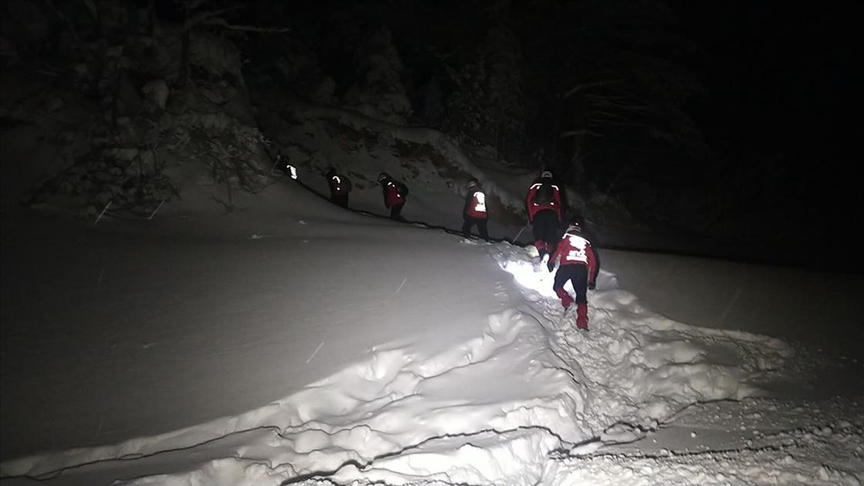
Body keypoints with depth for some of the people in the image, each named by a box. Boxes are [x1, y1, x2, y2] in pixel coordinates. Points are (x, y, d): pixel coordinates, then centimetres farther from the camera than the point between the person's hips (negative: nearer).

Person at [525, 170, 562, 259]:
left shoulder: (536, 185, 23)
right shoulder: (555, 187, 24)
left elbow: (528, 201, 13)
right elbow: (559, 203, 14)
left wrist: (530, 217, 14)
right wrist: (559, 219, 14)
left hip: (538, 212, -1)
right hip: (552, 212, 1)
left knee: (538, 234, -9)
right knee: (551, 235, 2)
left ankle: (541, 250, -34)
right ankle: (550, 251, -17)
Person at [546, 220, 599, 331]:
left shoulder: (567, 237, 16)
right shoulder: (586, 242, 25)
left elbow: (558, 249, -2)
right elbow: (593, 262, 22)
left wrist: (551, 262, 2)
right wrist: (592, 280, 24)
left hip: (567, 266, -3)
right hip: (582, 269, 3)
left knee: (557, 286, 18)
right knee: (581, 296, 7)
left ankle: (567, 302, -7)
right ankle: (582, 322, -7)